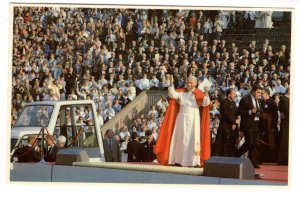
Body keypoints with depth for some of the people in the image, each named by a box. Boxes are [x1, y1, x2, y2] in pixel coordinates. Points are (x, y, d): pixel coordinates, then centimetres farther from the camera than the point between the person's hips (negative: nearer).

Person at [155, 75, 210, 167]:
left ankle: (195, 161, -7)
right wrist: (171, 83, -19)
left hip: (193, 120, -3)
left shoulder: (198, 94, -1)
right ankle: (178, 160, 5)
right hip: (182, 119, 3)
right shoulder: (181, 92, 6)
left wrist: (206, 93, -29)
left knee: (193, 139, -5)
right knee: (180, 139, 2)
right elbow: (172, 94, -9)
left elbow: (205, 103, -14)